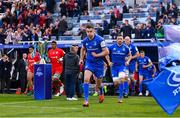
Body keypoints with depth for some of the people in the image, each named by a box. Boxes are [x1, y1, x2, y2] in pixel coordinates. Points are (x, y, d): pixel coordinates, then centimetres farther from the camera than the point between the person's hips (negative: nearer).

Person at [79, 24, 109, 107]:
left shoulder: (99, 40, -15)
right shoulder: (85, 41, -2)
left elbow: (106, 52, -13)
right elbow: (83, 49, 21)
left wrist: (96, 55, -18)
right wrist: (81, 59, 14)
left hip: (99, 63, -2)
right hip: (89, 63, 2)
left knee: (99, 84, 12)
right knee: (86, 79, -21)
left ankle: (101, 93, 49)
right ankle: (86, 100, -21)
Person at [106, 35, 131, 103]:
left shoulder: (125, 48, 1)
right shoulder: (112, 47, -1)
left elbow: (130, 55, 17)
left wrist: (128, 61, -1)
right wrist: (109, 62, 1)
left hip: (122, 66, -1)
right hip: (114, 66, 1)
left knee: (121, 79, -24)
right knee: (116, 83, -5)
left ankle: (120, 97, -17)